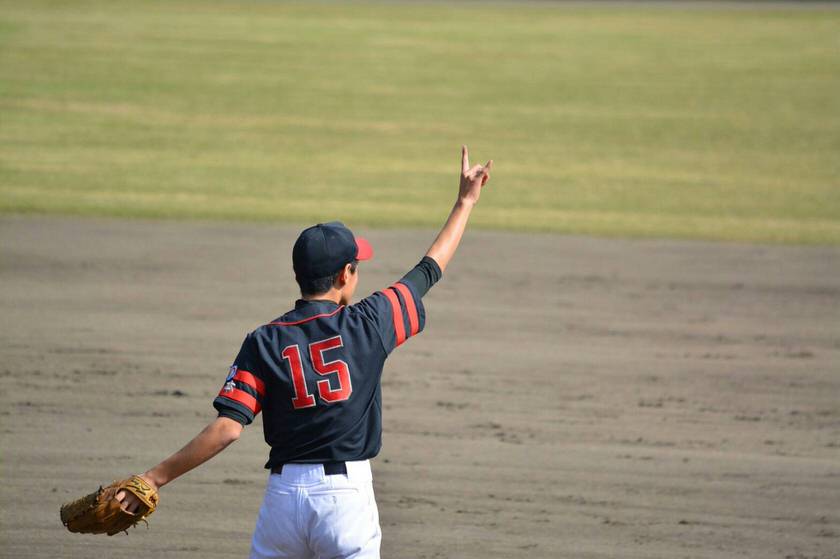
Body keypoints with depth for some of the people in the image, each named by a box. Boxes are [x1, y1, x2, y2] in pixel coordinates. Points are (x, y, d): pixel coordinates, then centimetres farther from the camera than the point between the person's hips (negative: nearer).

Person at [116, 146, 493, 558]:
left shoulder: (264, 343, -2)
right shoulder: (368, 325, -3)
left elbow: (228, 427, -12)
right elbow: (430, 270, 11)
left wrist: (156, 477, -8)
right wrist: (465, 202, 25)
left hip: (284, 496, 1)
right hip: (347, 494, -1)